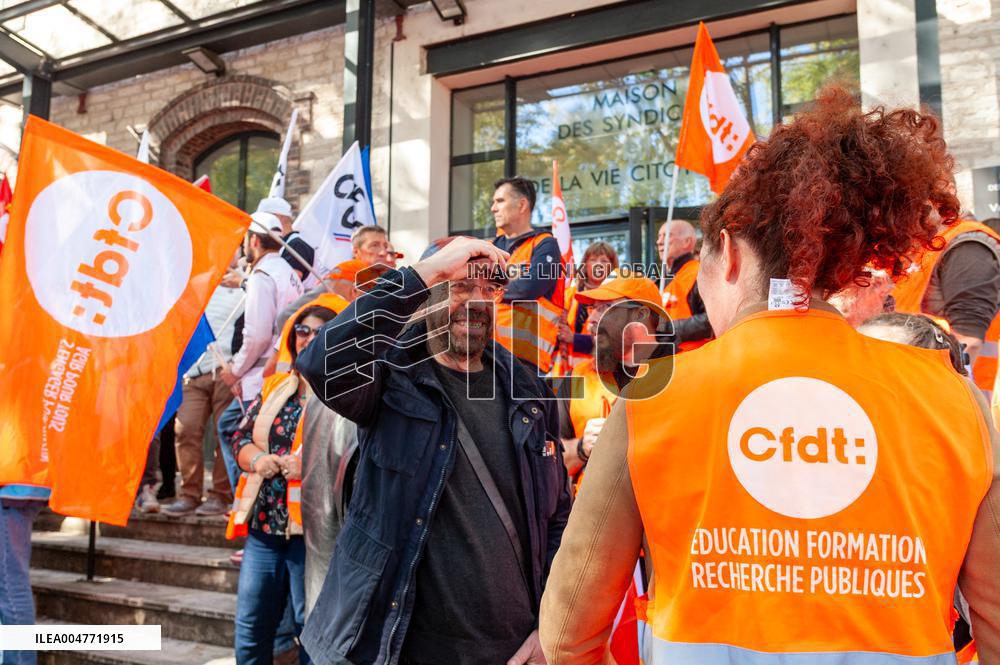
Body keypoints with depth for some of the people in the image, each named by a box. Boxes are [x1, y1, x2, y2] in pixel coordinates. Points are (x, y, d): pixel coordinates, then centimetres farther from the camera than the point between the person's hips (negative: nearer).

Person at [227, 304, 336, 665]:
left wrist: (308, 464, -25)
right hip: (263, 521, 6)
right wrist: (256, 458, -6)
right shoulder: (275, 386, 13)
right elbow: (241, 436, 14)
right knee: (250, 626, 15)